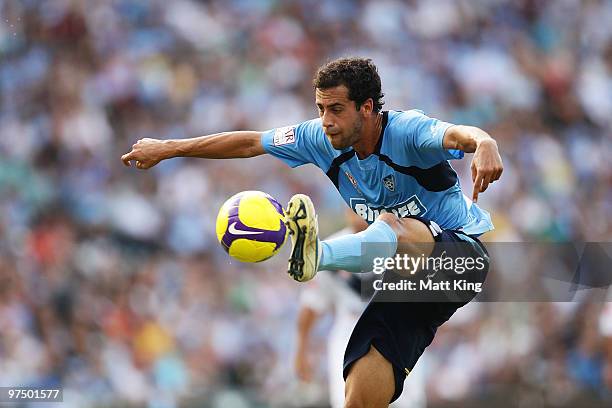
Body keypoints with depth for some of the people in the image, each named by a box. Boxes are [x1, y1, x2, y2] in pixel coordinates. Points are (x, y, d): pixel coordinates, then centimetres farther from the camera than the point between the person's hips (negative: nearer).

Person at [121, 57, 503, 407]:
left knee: (393, 226, -41)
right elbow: (250, 142, 10)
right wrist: (167, 148, 13)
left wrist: (483, 144, -67)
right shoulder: (321, 139, -1)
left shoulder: (407, 131, -21)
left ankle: (315, 256, -66)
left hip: (463, 253, -7)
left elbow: (458, 134, -42)